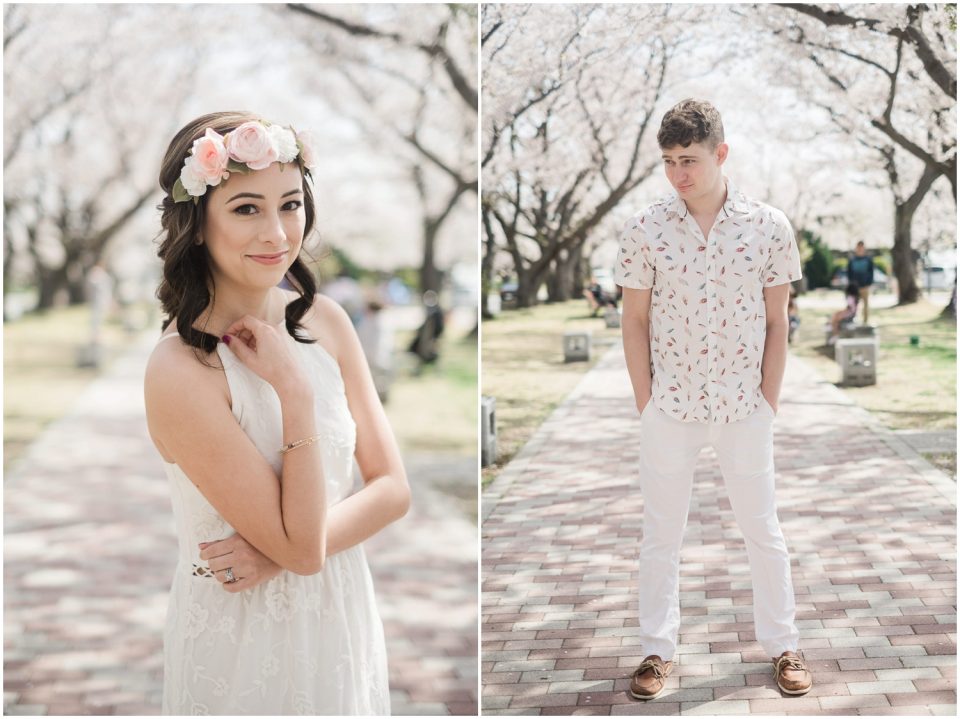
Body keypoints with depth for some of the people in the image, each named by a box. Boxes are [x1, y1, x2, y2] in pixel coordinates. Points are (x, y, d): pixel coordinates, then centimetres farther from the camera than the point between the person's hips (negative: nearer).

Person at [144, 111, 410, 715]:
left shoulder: (324, 319, -6)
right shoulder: (181, 371, -24)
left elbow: (394, 489, -5)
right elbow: (302, 548, -23)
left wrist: (278, 549, -18)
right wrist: (295, 393, -26)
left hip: (345, 614, 5)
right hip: (246, 639, -5)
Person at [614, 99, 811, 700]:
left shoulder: (769, 226, -6)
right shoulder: (644, 231, -6)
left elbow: (776, 322, 0)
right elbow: (635, 322, 0)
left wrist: (769, 401, -2)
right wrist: (646, 403, -2)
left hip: (745, 407, 0)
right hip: (670, 407, 0)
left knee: (763, 529, 10)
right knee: (662, 533, 9)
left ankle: (783, 645, 26)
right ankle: (658, 649, 23)